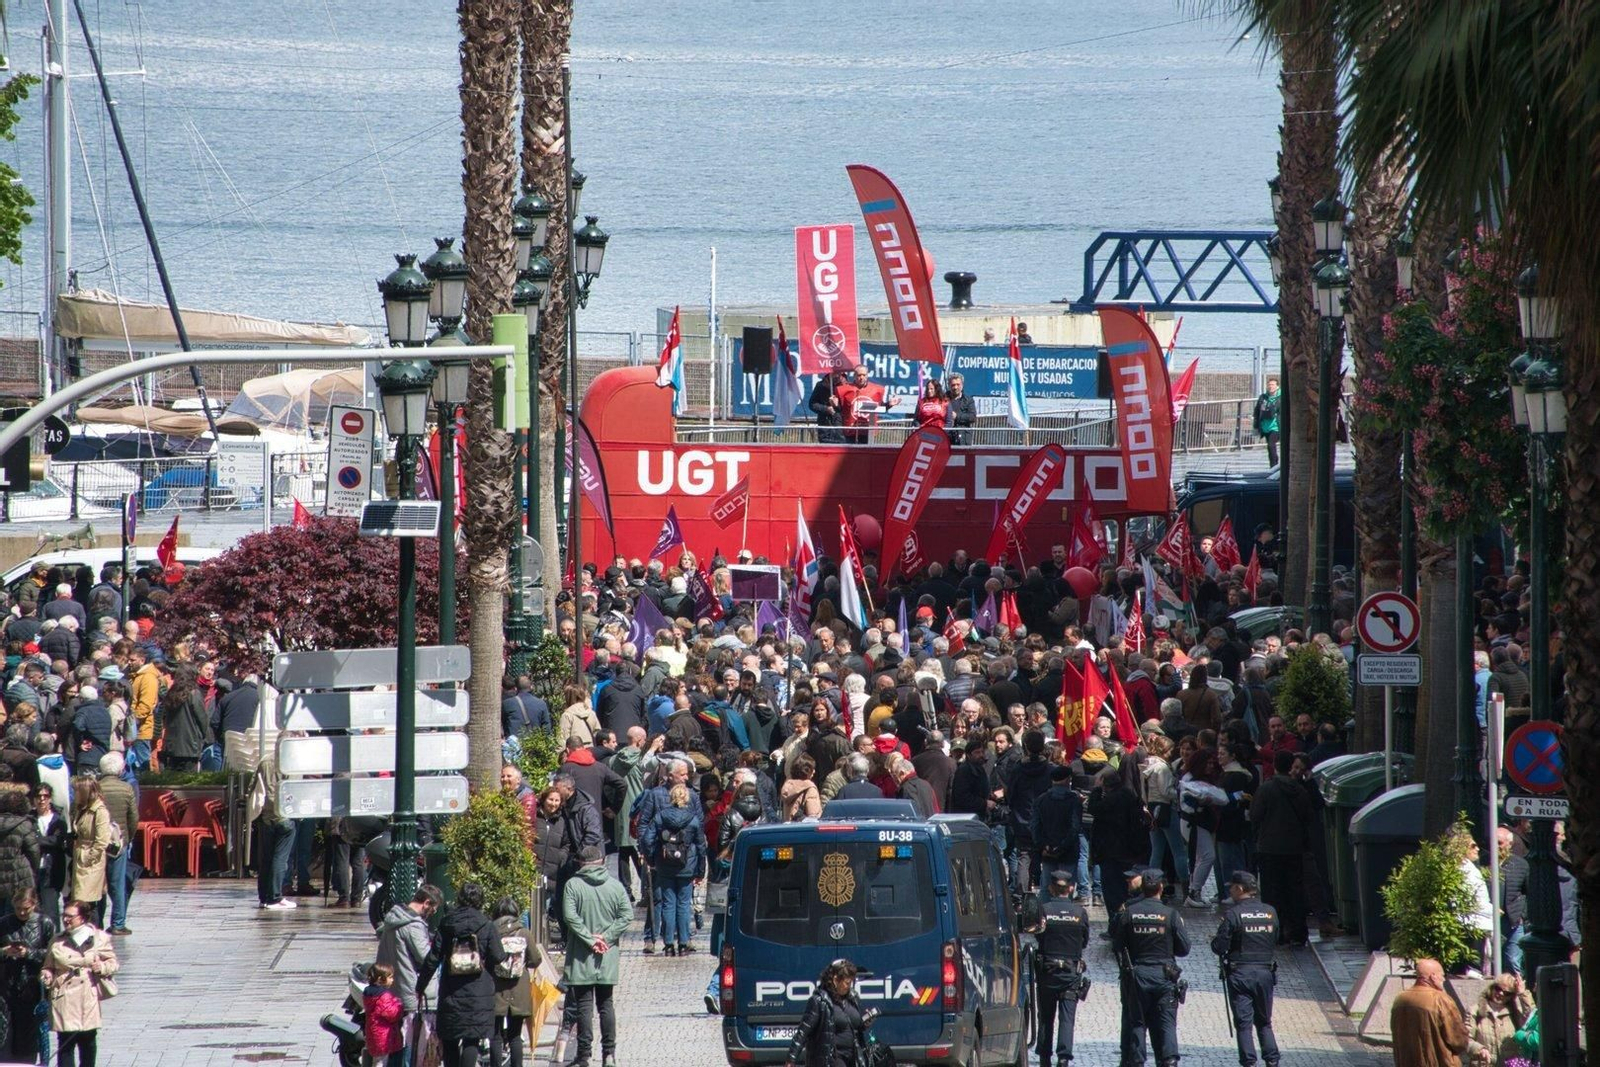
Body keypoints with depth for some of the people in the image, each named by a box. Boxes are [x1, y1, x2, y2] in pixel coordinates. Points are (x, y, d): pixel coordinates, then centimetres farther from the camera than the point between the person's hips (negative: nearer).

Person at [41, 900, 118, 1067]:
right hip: (64, 998, 0)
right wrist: (47, 975, -7)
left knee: (88, 1042, 10)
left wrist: (101, 967, -13)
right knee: (65, 1045, -4)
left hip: (88, 998, 0)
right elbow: (49, 966, 15)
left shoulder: (99, 938, 3)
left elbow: (112, 964, 8)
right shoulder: (57, 941, 7)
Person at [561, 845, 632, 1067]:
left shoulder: (573, 885, -8)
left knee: (584, 1007, 1)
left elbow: (570, 917, -16)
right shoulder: (615, 886, 0)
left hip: (581, 959, -2)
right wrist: (606, 937, -6)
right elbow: (627, 915, -4)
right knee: (606, 1005, 11)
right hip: (608, 958, 3)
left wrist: (590, 939, -12)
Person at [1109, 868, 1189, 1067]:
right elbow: (1184, 948, -1)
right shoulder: (1171, 915, -6)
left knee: (1135, 1021, 8)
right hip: (1164, 975, -1)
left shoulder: (1128, 913, -4)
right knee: (1166, 1022, 2)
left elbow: (1117, 946, 1)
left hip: (1135, 975, 1)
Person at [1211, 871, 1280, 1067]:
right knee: (1264, 1022, 15)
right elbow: (1275, 942, 13)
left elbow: (1219, 947, -11)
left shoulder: (1232, 914, -11)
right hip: (1265, 972, 4)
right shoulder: (1270, 912, 3)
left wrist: (1214, 941, 10)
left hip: (1239, 973, -4)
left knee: (1243, 1023, 0)